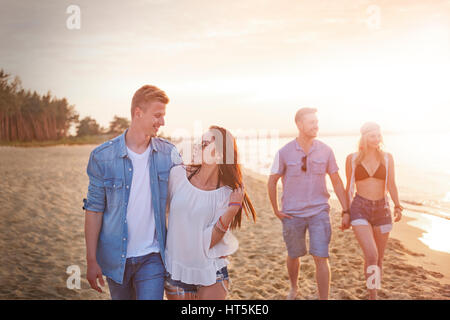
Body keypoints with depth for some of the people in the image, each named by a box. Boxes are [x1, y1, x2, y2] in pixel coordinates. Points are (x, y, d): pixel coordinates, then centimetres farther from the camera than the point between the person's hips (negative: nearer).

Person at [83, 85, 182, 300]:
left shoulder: (168, 153, -1)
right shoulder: (103, 156, -8)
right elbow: (94, 209, -5)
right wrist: (92, 260, -5)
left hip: (152, 257, 0)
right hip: (116, 259, 0)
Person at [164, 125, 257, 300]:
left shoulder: (227, 192, -11)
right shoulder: (178, 174, -7)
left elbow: (208, 242, -16)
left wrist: (232, 210, -24)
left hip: (210, 271, -1)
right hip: (176, 270, 2)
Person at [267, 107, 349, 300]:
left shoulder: (325, 151, -1)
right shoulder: (284, 152, -5)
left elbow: (336, 181, 6)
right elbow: (272, 182, 5)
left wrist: (346, 211, 3)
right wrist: (276, 210, 2)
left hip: (319, 212, 0)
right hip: (292, 214, 0)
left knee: (321, 258, -8)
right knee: (293, 255, 15)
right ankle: (294, 288, 43)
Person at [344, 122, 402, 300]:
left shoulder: (387, 158, 3)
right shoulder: (352, 159, 1)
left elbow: (391, 186, -4)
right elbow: (349, 187, 7)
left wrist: (397, 206, -19)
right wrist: (346, 213, 7)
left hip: (382, 210, 3)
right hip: (360, 210, -2)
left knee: (378, 258, 11)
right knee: (371, 255, -20)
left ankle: (372, 295, 31)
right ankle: (373, 296, -8)